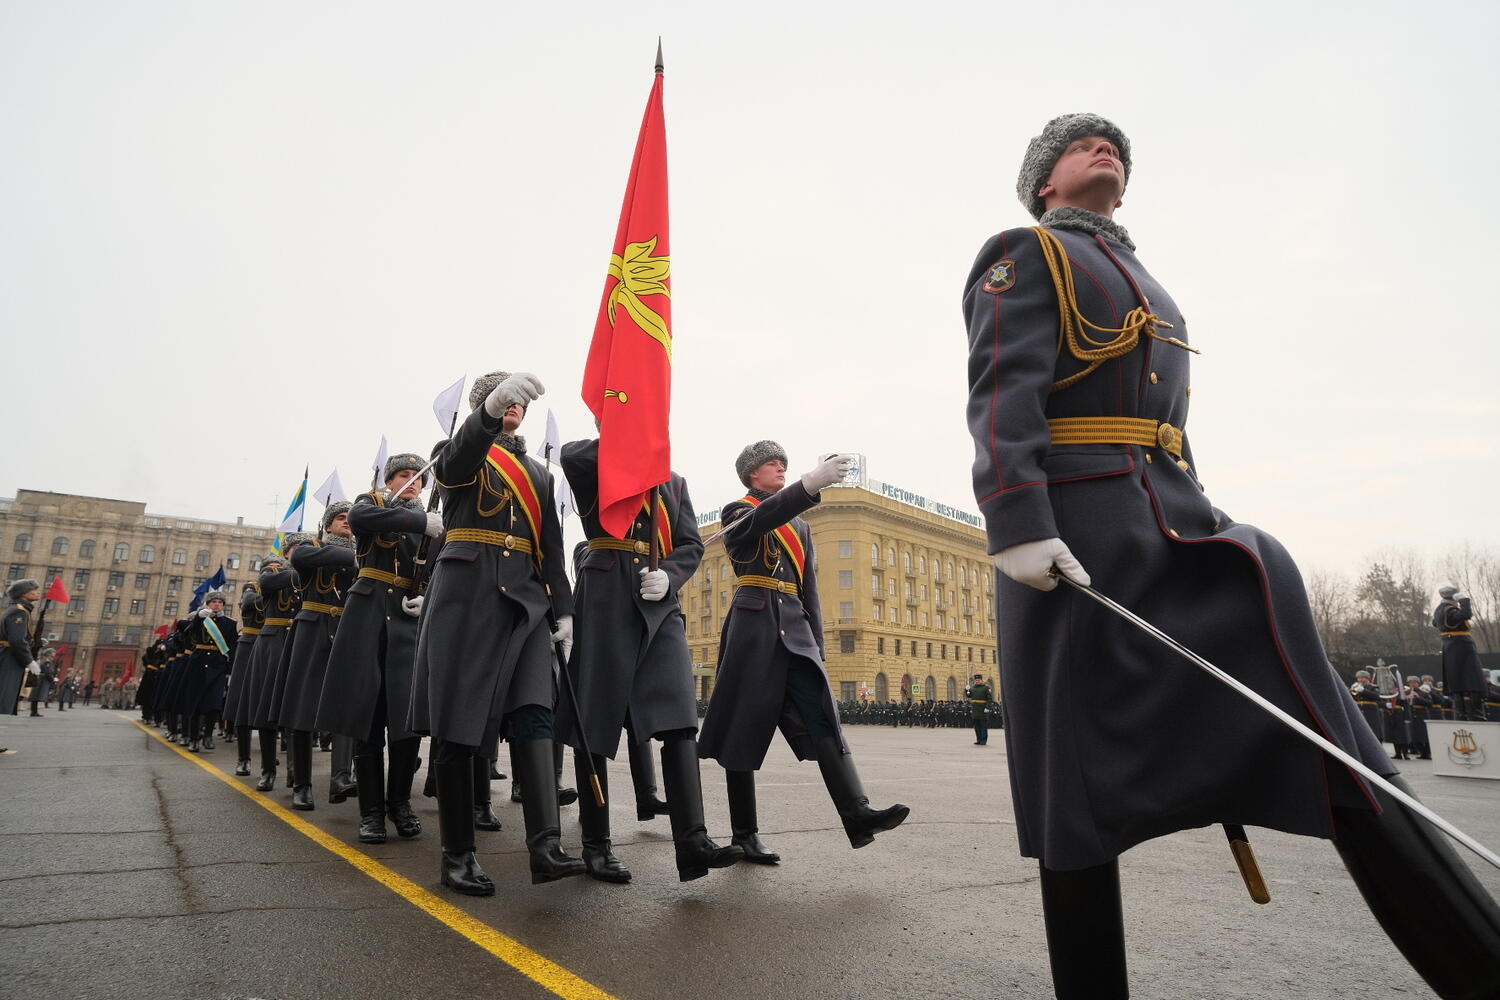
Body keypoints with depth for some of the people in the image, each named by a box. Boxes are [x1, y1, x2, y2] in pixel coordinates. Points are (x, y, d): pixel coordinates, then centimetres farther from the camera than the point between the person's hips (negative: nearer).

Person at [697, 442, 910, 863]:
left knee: (822, 717, -10)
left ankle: (857, 815, -18)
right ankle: (744, 834, 6)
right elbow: (761, 519, -20)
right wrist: (812, 483, -35)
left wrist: (817, 645, 11)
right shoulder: (737, 512, 6)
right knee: (743, 726, -2)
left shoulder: (800, 526, 24)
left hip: (795, 629, 5)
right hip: (753, 626, -5)